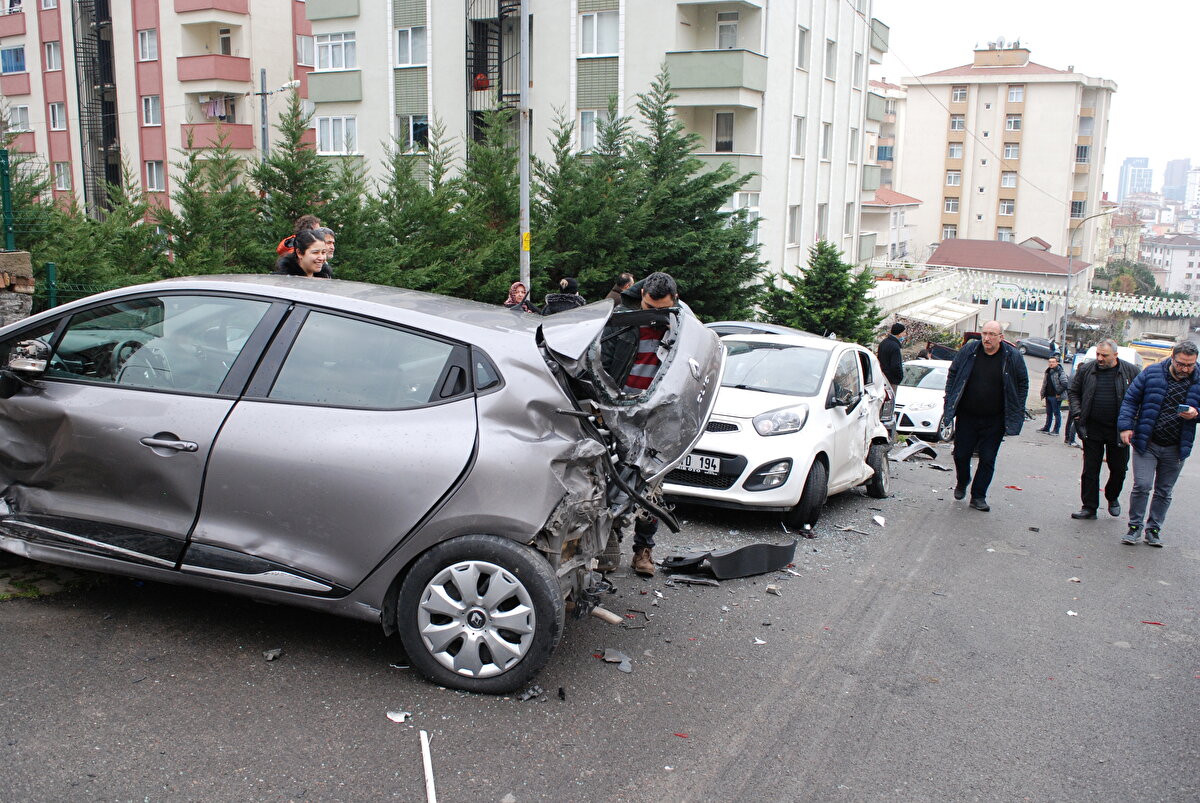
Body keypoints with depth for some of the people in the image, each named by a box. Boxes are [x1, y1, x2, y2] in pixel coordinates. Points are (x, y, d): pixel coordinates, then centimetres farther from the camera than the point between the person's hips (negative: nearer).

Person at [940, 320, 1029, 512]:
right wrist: (949, 401, 3)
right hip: (966, 416, 1)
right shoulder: (968, 351, -3)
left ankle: (978, 496, 13)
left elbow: (1023, 384, 5)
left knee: (987, 460, 2)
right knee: (961, 454, 7)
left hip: (994, 421, -1)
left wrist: (1017, 413, 1)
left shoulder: (1013, 357, -4)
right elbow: (952, 374, 7)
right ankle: (962, 483, 34)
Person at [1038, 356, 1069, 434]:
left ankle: (1056, 430, 5)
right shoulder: (1048, 371, 13)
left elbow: (1065, 384, -19)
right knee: (1049, 413, 16)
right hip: (1048, 396, 8)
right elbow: (1045, 383, 23)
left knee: (1057, 413, 0)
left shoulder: (1060, 372, -13)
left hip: (1056, 397, -8)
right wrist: (1043, 393, 14)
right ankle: (1046, 428, 24)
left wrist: (1059, 393, -17)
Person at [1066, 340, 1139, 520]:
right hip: (1092, 429, 1)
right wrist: (1077, 412, -3)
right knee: (1090, 470, 3)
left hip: (1119, 430, -1)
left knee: (1119, 468, 9)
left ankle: (1112, 498, 35)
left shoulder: (1130, 371, -2)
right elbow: (1073, 392, 11)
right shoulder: (1086, 369, 1)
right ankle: (1089, 507, 11)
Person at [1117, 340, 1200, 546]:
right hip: (1146, 444, -2)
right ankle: (1135, 526, 7)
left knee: (1164, 491, 11)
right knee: (1142, 486, -8)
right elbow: (1130, 399, -1)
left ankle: (1154, 529, 24)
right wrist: (1126, 426, -10)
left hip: (1175, 449, 2)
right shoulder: (1152, 373, -4)